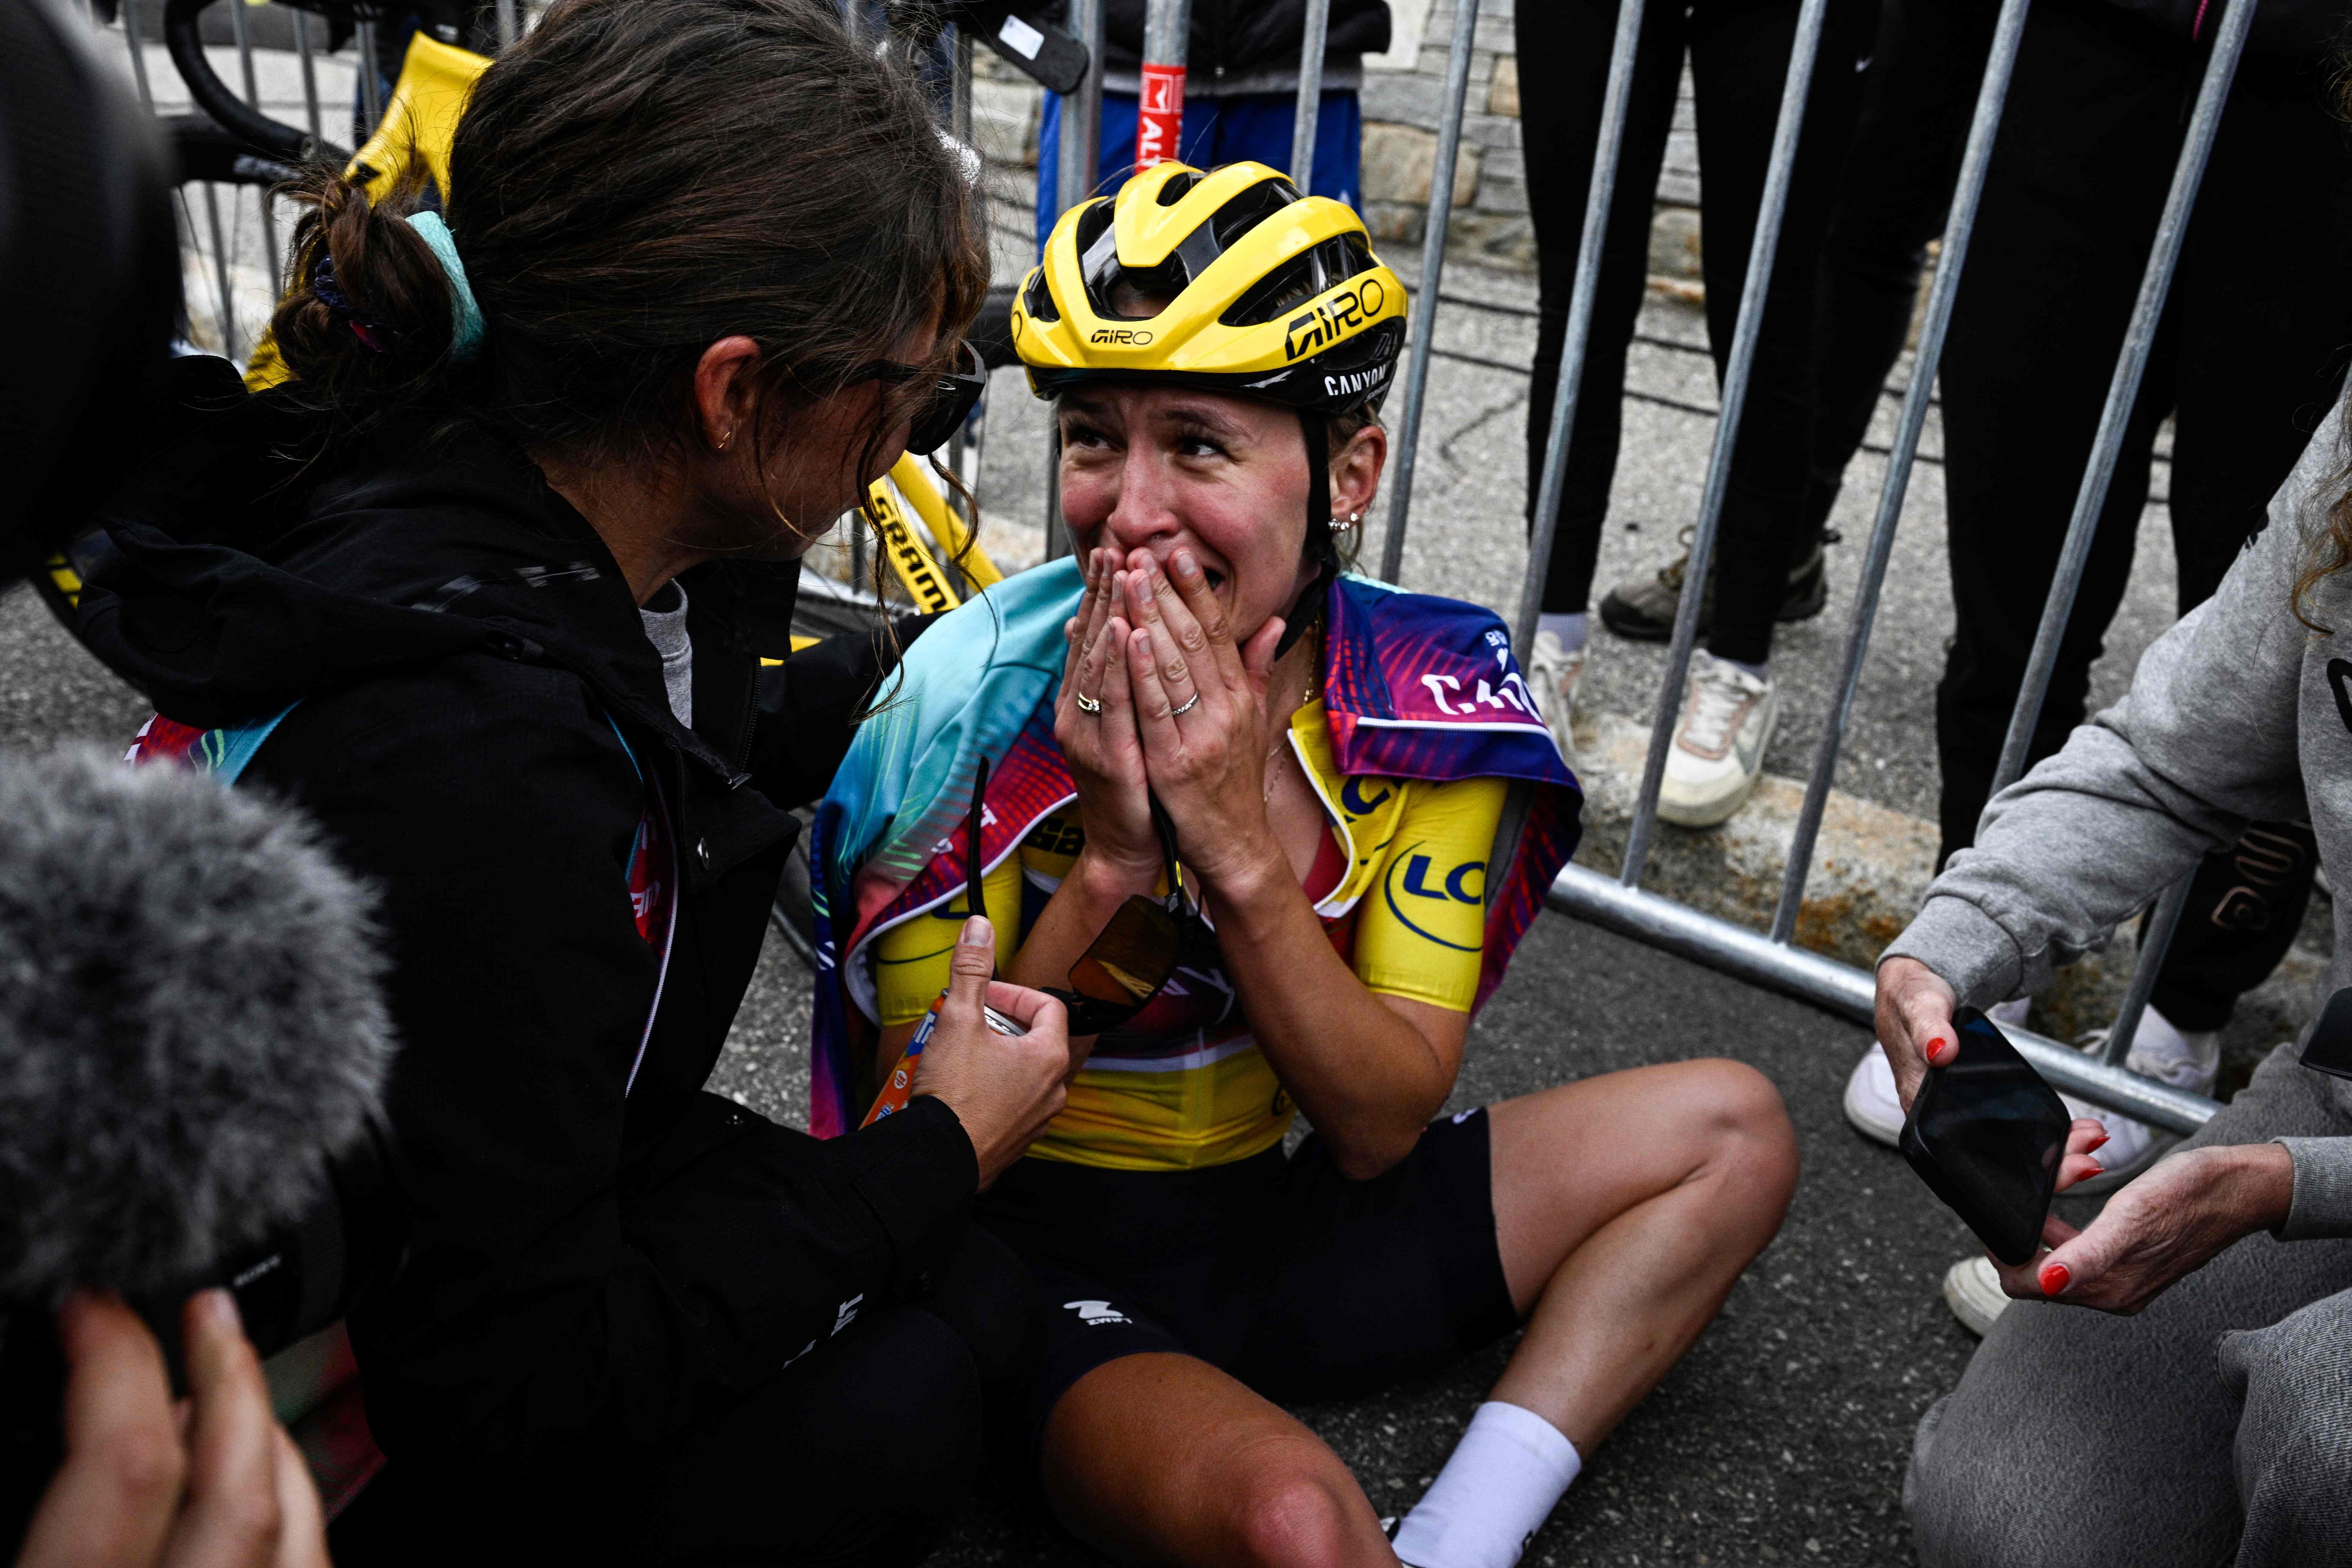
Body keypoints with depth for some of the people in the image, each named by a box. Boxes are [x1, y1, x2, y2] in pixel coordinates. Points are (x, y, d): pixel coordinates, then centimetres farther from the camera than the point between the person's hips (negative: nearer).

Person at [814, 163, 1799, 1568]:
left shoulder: (1432, 693, -11)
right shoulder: (973, 708, -19)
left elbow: (1382, 1130, -12)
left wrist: (1238, 845, -27)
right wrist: (1105, 867, -29)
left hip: (1285, 1227, 5)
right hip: (1040, 1256, -4)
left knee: (1732, 1129, -1)